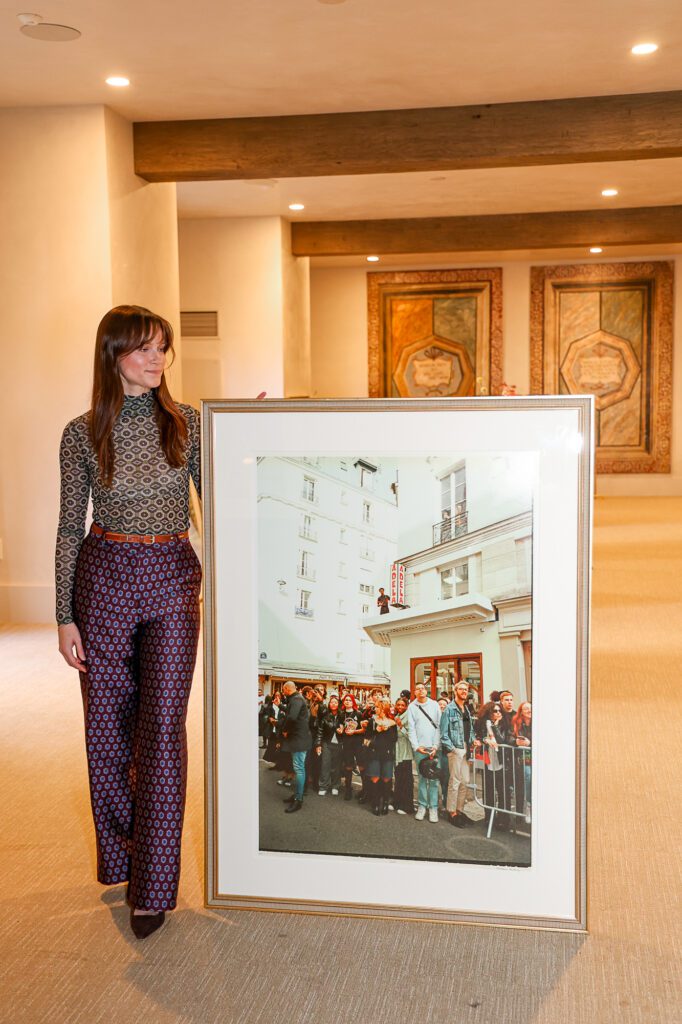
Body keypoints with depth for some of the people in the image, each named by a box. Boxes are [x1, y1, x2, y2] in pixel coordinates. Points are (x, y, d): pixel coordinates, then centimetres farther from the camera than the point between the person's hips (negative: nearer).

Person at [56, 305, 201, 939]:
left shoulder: (187, 423, 2)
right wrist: (65, 615, 1)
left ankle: (153, 886, 7)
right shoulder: (82, 434, 0)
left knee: (163, 725, -3)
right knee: (108, 724, 9)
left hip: (173, 578, 0)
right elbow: (70, 529, 3)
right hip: (104, 577, 0)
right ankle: (120, 856, 30)